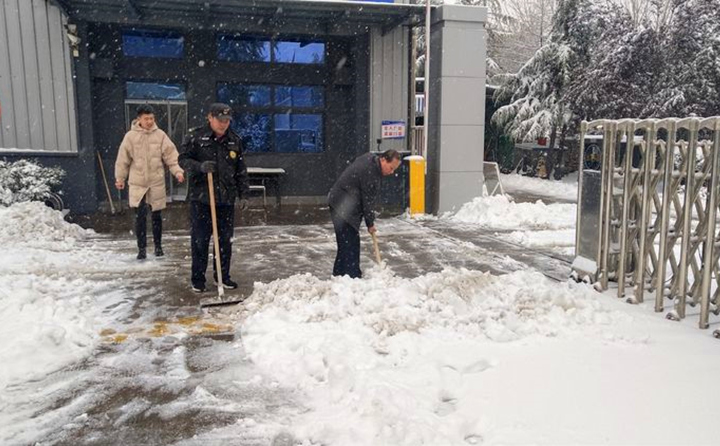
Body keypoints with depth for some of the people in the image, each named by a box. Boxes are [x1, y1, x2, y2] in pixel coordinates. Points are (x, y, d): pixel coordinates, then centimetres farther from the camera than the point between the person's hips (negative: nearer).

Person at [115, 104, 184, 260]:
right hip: (137, 183, -1)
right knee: (140, 216, -2)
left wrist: (177, 171, -15)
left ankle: (158, 245, 23)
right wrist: (120, 178, 5)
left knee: (156, 215, 10)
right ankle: (141, 248, 9)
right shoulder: (130, 136, -2)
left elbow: (171, 155, -2)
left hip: (157, 182, 1)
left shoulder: (160, 135, -1)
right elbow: (123, 159, 4)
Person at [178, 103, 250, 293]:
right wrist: (200, 166, -20)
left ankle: (223, 276, 22)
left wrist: (243, 194, 5)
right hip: (201, 198, -3)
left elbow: (241, 170, 10)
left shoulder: (234, 140, 7)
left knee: (225, 240, 8)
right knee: (200, 240, 2)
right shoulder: (195, 137, -3)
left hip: (227, 198, 3)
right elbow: (183, 159, -1)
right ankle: (198, 279, 14)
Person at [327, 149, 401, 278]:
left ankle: (340, 272, 24)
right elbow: (367, 200, -18)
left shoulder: (370, 158, 6)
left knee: (348, 243, 15)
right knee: (349, 243, -11)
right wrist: (370, 223, -6)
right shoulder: (370, 173, -24)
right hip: (343, 207, -10)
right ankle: (352, 276, -9)